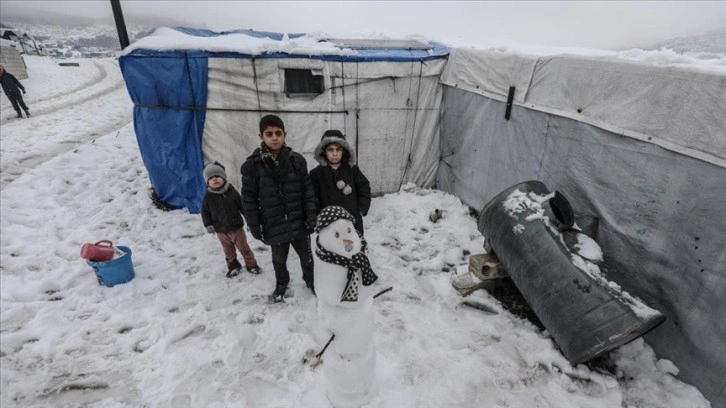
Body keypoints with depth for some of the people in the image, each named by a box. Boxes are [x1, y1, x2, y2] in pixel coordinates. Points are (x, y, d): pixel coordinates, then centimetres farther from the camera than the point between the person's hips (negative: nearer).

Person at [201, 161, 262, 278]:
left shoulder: (232, 192, -9)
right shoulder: (208, 197, -6)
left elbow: (243, 206, -3)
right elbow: (205, 212, 3)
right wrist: (208, 225, -9)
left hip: (237, 228, -1)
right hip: (221, 231, 2)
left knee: (244, 248, 10)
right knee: (229, 251, 17)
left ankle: (251, 265, 26)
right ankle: (233, 266, 36)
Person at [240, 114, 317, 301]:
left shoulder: (297, 160, -7)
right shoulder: (253, 164, -10)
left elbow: (307, 189, -2)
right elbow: (249, 197, -5)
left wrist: (311, 214, -6)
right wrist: (254, 225, -4)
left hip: (298, 222, 0)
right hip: (274, 225, 0)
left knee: (306, 255, 19)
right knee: (279, 259, 22)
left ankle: (310, 279, 47)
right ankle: (281, 283, 50)